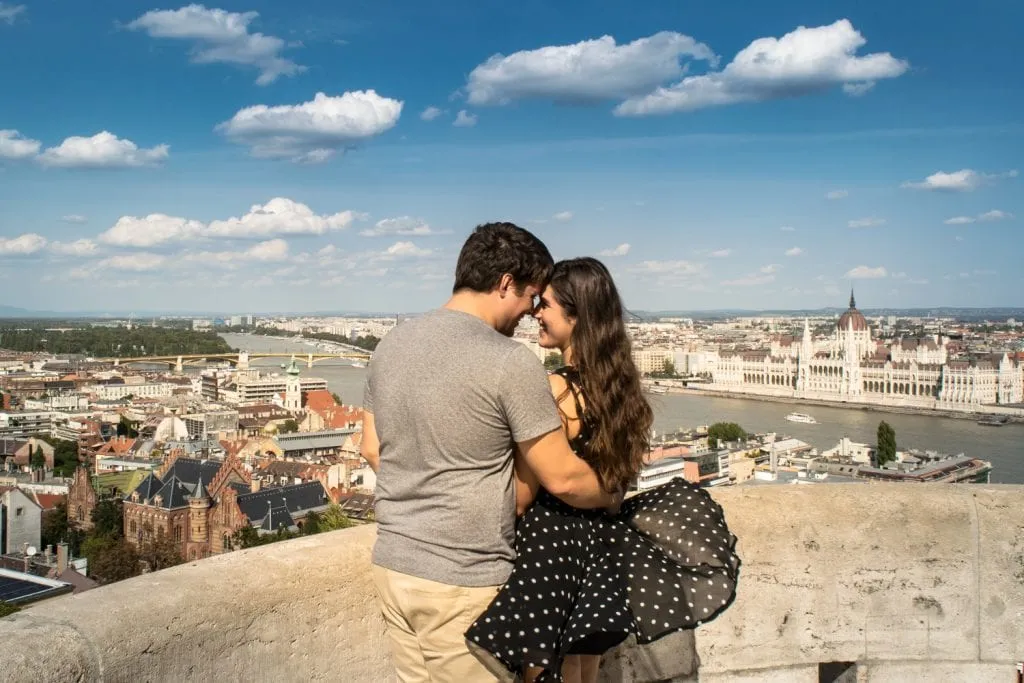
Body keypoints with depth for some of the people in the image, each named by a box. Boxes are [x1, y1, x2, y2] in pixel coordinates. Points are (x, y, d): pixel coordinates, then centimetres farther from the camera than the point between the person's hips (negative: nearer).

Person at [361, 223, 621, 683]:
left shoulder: (391, 344, 3)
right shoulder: (510, 361, -17)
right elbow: (563, 479, -12)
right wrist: (612, 498, 7)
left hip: (392, 563, 7)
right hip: (463, 583, -7)